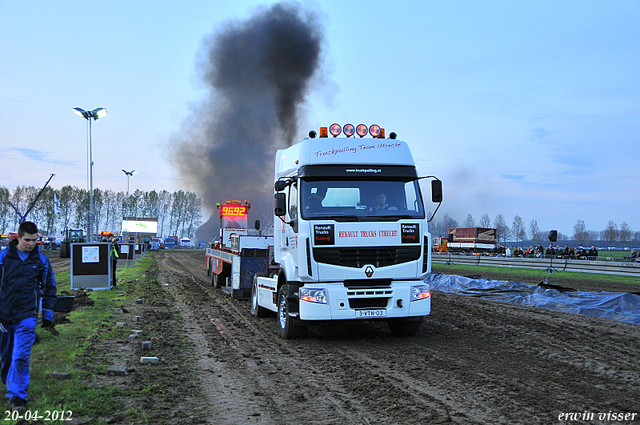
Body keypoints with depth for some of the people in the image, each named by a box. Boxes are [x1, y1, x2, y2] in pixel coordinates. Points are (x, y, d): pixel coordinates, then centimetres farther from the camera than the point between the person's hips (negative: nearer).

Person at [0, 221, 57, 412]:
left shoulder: (42, 260, 2)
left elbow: (49, 287, 11)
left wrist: (48, 313, 10)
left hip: (27, 317, -2)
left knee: (21, 356, -13)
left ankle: (17, 396, -9)